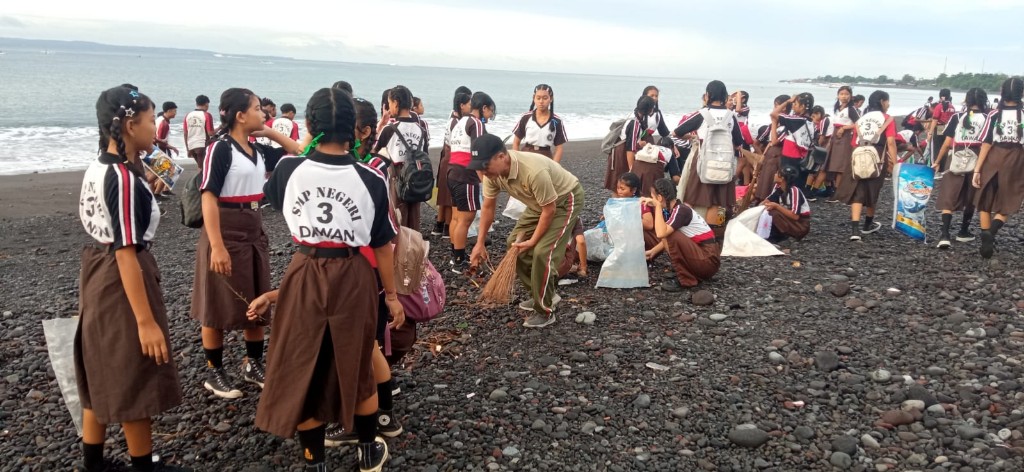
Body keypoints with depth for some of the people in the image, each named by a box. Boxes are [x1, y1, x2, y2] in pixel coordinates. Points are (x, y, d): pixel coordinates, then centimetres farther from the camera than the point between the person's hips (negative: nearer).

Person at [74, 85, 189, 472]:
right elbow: (126, 253, -24)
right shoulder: (124, 178, -22)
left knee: (104, 375, 20)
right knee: (133, 382, 5)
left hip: (99, 275, 10)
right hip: (121, 281, -10)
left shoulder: (98, 168, 7)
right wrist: (146, 321, -23)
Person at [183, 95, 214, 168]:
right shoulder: (207, 115, -8)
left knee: (201, 167, 21)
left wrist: (187, 149, 17)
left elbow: (185, 134, 8)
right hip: (202, 145, -5)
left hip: (191, 146, 6)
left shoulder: (188, 115, 7)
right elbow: (210, 133, -14)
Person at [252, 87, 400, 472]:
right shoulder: (371, 179, -11)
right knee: (355, 368, 19)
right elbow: (382, 245, -5)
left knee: (302, 370, 15)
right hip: (353, 280, 0)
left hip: (304, 277, 0)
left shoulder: (288, 170, -6)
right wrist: (391, 294, 8)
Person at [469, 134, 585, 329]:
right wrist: (480, 243, -3)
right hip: (540, 202, 8)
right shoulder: (492, 171, -17)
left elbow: (549, 210, -29)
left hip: (565, 199, -8)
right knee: (515, 243, 8)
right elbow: (488, 207, -2)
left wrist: (532, 241, -19)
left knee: (542, 251, -19)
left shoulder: (534, 172, -41)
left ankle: (545, 312, -4)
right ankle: (541, 295, 23)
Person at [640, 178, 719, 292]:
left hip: (708, 260, -9)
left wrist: (658, 206, -26)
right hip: (700, 253, 9)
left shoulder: (681, 210, -19)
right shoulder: (675, 209, 7)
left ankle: (685, 279, -10)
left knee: (673, 236, -24)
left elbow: (661, 234, -33)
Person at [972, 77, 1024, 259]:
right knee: (1007, 205, 11)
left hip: (993, 160, 0)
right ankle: (992, 231, -18)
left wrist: (977, 169, -6)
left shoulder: (995, 114, -4)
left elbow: (987, 143, -7)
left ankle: (986, 240, 11)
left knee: (986, 202, 16)